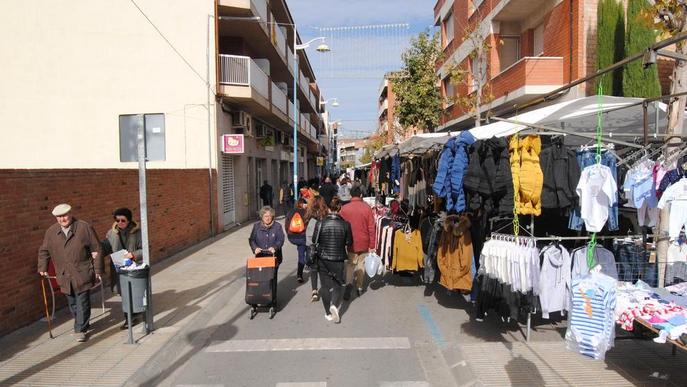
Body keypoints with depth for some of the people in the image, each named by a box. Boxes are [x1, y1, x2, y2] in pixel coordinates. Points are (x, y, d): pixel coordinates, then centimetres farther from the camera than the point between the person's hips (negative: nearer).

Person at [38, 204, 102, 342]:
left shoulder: (85, 228, -6)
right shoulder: (51, 232, 5)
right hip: (64, 276, 4)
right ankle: (81, 324, 30)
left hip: (82, 275, -4)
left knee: (82, 303, -2)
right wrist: (42, 268, 10)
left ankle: (81, 330, 7)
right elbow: (44, 251, 18)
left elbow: (96, 249, -3)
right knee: (72, 303, 13)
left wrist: (98, 270, -4)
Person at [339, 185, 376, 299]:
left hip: (350, 243, 0)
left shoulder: (344, 208, -6)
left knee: (350, 264, 12)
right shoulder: (367, 207, -6)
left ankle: (348, 284, -8)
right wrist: (372, 245, 1)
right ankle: (359, 287, 22)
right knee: (361, 264, 15)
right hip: (363, 243, 0)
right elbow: (371, 228, -5)